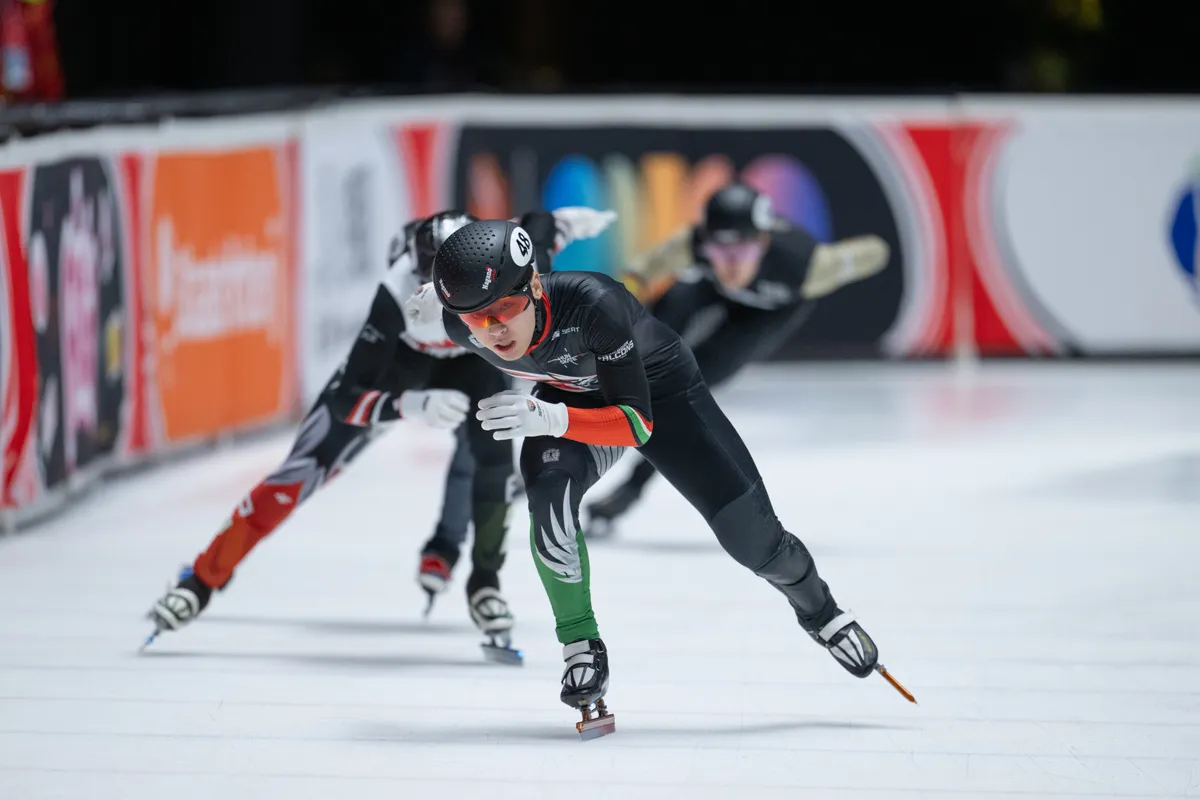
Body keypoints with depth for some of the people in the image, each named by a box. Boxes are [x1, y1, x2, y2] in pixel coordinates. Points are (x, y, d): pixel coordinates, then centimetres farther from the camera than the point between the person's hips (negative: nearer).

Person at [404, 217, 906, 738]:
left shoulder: (594, 304, -45)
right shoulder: (461, 326, -29)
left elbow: (637, 423, -43)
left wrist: (547, 418, -54)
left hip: (659, 389, -2)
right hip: (570, 397, 2)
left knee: (749, 535, -2)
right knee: (548, 493, -31)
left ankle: (815, 606, 31)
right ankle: (581, 645, -12)